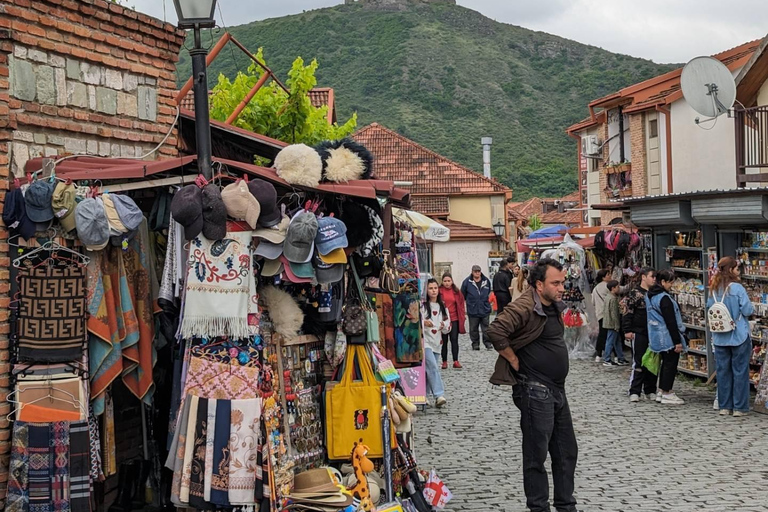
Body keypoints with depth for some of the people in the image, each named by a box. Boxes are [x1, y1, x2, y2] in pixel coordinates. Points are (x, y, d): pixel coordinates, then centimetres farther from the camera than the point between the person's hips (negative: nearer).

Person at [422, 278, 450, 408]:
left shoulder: (443, 306, 13)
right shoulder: (421, 305, -5)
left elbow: (448, 328, 14)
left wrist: (444, 325, -8)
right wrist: (423, 322, -23)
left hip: (436, 342, 6)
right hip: (424, 341, -6)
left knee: (429, 369, 10)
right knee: (432, 367, -20)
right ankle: (439, 395, -27)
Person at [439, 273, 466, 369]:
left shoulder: (456, 291, 5)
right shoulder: (439, 291, -3)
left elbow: (461, 304, 9)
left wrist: (462, 317, 5)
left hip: (454, 319, 2)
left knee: (454, 340, 2)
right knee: (444, 341, 4)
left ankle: (456, 361, 3)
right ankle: (444, 361, 10)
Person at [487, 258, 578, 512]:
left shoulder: (555, 306, 10)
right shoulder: (525, 308, -19)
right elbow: (495, 331, -31)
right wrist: (515, 361, -20)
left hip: (557, 389, 9)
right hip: (535, 391, -9)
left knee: (566, 451, 15)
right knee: (537, 454, 1)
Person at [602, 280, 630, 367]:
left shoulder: (607, 297, 11)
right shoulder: (613, 299, -19)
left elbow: (604, 310, 18)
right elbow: (614, 313, -20)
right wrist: (617, 325, -16)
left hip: (607, 323, 10)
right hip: (612, 324, -10)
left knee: (617, 342, 15)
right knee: (610, 342, -3)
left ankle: (621, 359, 20)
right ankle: (607, 360, 2)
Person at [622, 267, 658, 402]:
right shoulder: (635, 293, -7)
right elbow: (627, 312, -10)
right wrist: (627, 330, -15)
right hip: (639, 333, -6)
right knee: (638, 363, -6)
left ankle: (650, 391, 18)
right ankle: (634, 392, -1)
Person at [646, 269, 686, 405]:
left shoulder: (650, 295, 9)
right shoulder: (664, 298, -21)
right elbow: (671, 321, -21)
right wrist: (677, 341, -18)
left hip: (657, 336, 9)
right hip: (668, 337, -9)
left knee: (665, 362, 18)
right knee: (671, 363, -1)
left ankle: (662, 391, 23)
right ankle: (667, 394, 2)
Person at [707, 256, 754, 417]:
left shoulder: (714, 290, 1)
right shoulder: (737, 288, -15)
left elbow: (709, 308, 11)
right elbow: (747, 310, -15)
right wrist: (751, 307, 6)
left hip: (720, 337, 5)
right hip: (739, 336, -5)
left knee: (723, 371, 11)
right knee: (740, 371, 3)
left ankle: (724, 406, 16)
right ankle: (739, 407, 6)